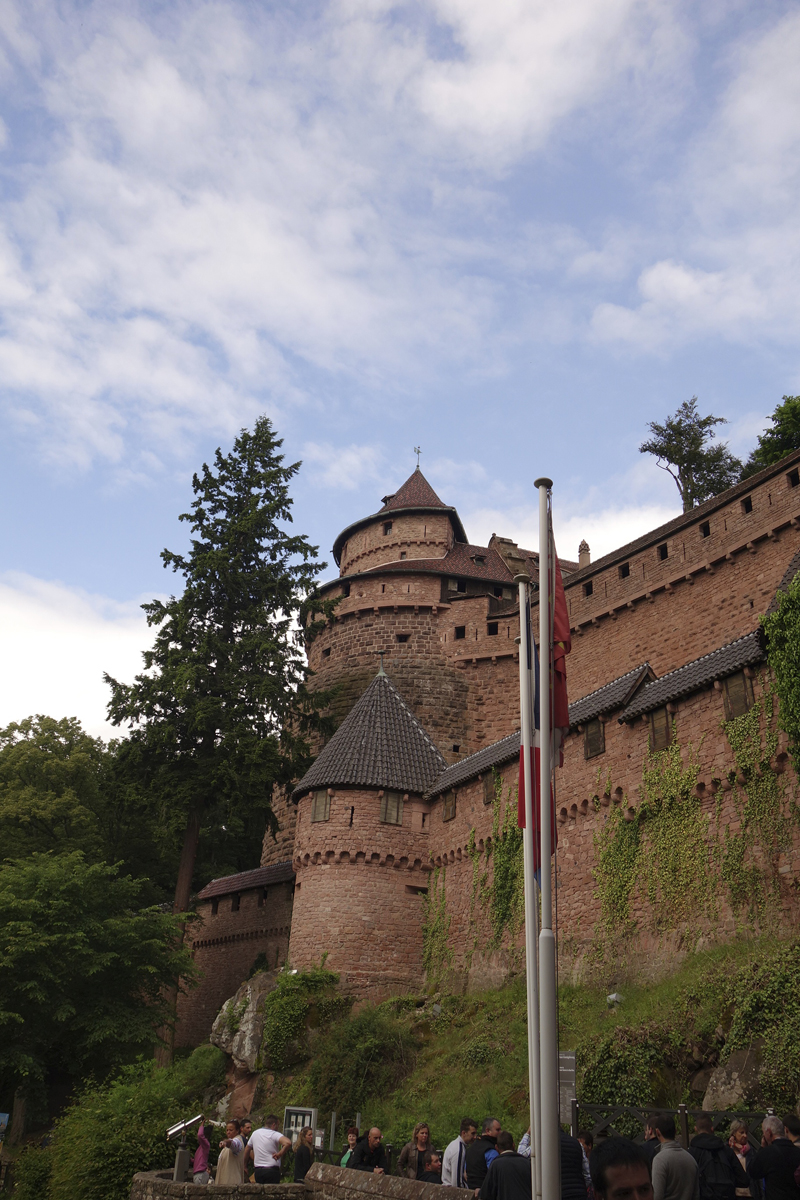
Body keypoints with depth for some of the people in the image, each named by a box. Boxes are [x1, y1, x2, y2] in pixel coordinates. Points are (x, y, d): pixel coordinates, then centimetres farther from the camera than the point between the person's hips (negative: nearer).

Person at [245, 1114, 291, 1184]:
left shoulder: (255, 1133, 9)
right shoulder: (274, 1134, -11)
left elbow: (247, 1150, 21)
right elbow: (288, 1143, -30)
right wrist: (280, 1154, -15)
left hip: (258, 1170, 6)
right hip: (272, 1170, -6)